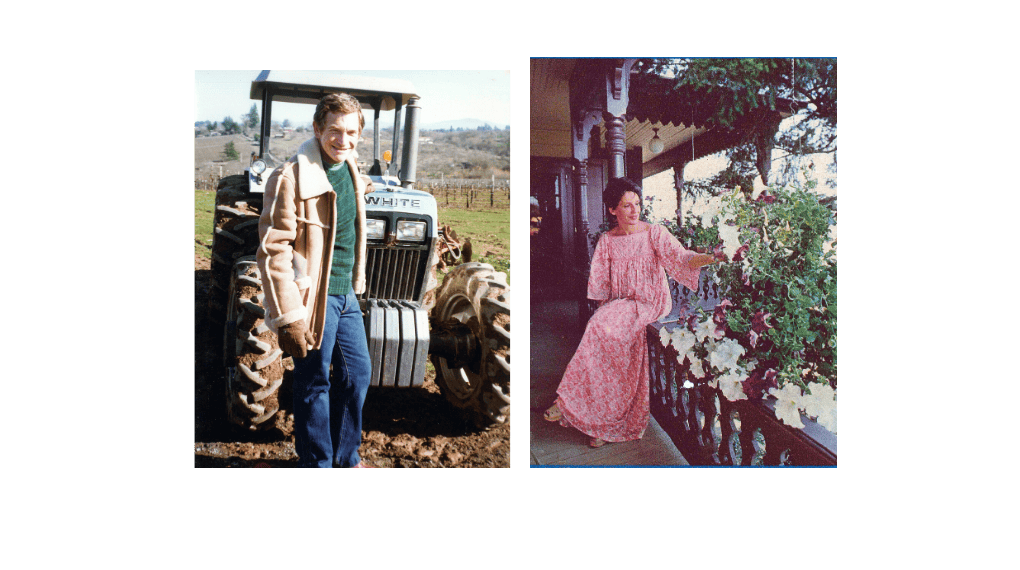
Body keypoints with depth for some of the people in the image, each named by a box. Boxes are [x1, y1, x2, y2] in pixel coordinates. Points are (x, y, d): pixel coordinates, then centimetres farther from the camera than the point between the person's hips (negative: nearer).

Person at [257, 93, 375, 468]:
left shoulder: (350, 170, 7)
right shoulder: (290, 178, -18)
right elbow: (273, 251, -20)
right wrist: (288, 317, -22)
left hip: (345, 294, 8)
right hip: (313, 297, -8)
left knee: (357, 373, 16)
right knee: (315, 382, 3)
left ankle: (345, 458, 32)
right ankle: (315, 462, 19)